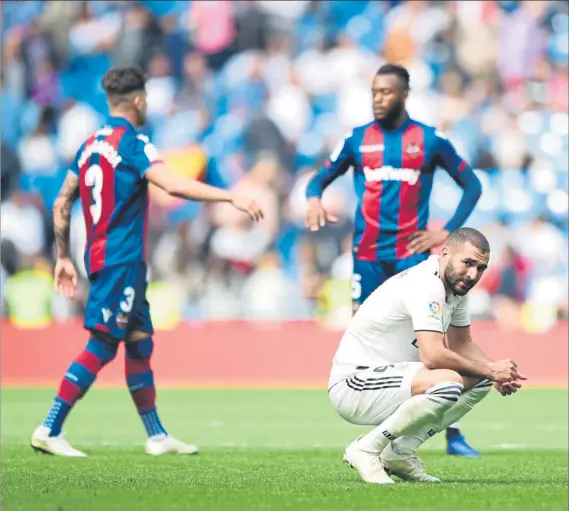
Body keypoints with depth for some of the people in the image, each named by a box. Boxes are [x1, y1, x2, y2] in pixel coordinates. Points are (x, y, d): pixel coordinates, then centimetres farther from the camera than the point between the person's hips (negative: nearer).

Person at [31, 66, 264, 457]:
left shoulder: (90, 145, 14)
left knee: (140, 343, 13)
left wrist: (64, 257, 23)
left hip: (100, 258, 9)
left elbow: (62, 204, 17)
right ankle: (50, 431, -13)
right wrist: (232, 197, -23)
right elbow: (174, 186, -24)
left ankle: (158, 437, 17)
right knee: (101, 346, -10)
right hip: (122, 260, -9)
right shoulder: (132, 143, -11)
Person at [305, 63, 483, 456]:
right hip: (369, 255, 2)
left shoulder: (430, 140, 1)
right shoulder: (357, 140, 6)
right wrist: (314, 199, -12)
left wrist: (447, 231, -4)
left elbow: (472, 185, 7)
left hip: (413, 253, -2)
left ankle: (454, 434, -8)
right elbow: (321, 178, 12)